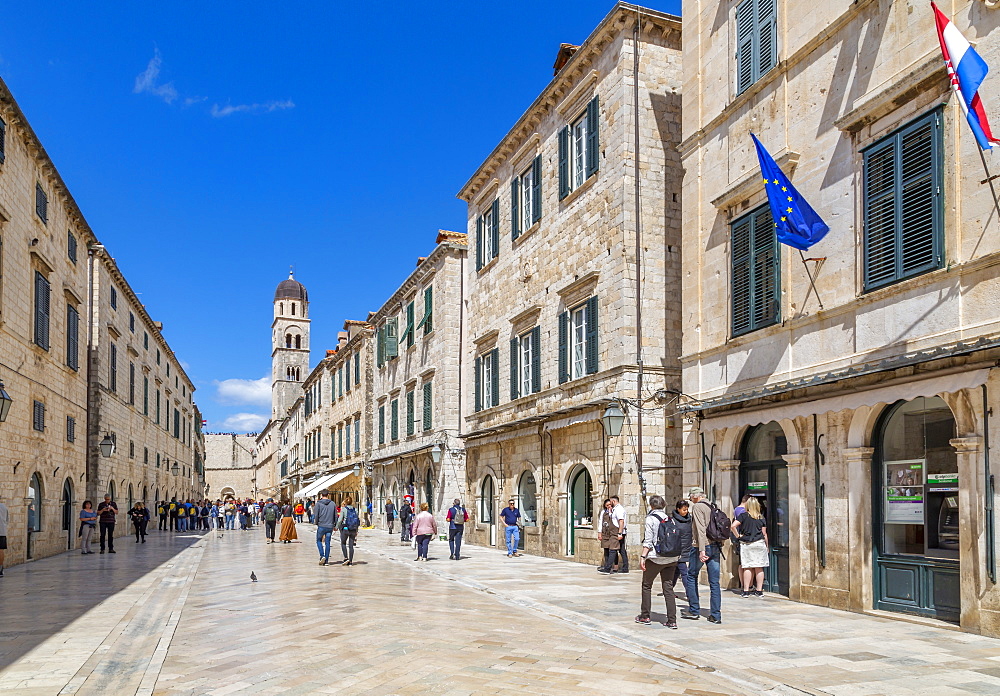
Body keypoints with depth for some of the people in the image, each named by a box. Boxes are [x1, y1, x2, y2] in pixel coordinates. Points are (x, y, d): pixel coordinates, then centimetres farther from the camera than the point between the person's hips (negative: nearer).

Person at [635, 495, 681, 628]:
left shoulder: (651, 518, -7)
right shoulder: (671, 519, 8)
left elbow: (648, 541, -12)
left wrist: (643, 557, -10)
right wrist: (676, 556, 18)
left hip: (655, 558, -5)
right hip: (671, 558, 5)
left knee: (646, 586, 12)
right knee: (668, 587, 6)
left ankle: (645, 616, 18)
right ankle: (672, 620, 0)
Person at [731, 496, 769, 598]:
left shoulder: (743, 515, -3)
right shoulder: (761, 517, 4)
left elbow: (733, 526, -14)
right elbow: (764, 533, 6)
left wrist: (738, 536, 0)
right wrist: (767, 546, 15)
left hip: (746, 544, -1)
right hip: (760, 544, 1)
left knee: (747, 567, 2)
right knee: (759, 568, 6)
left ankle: (746, 590, 2)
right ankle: (759, 590, 9)